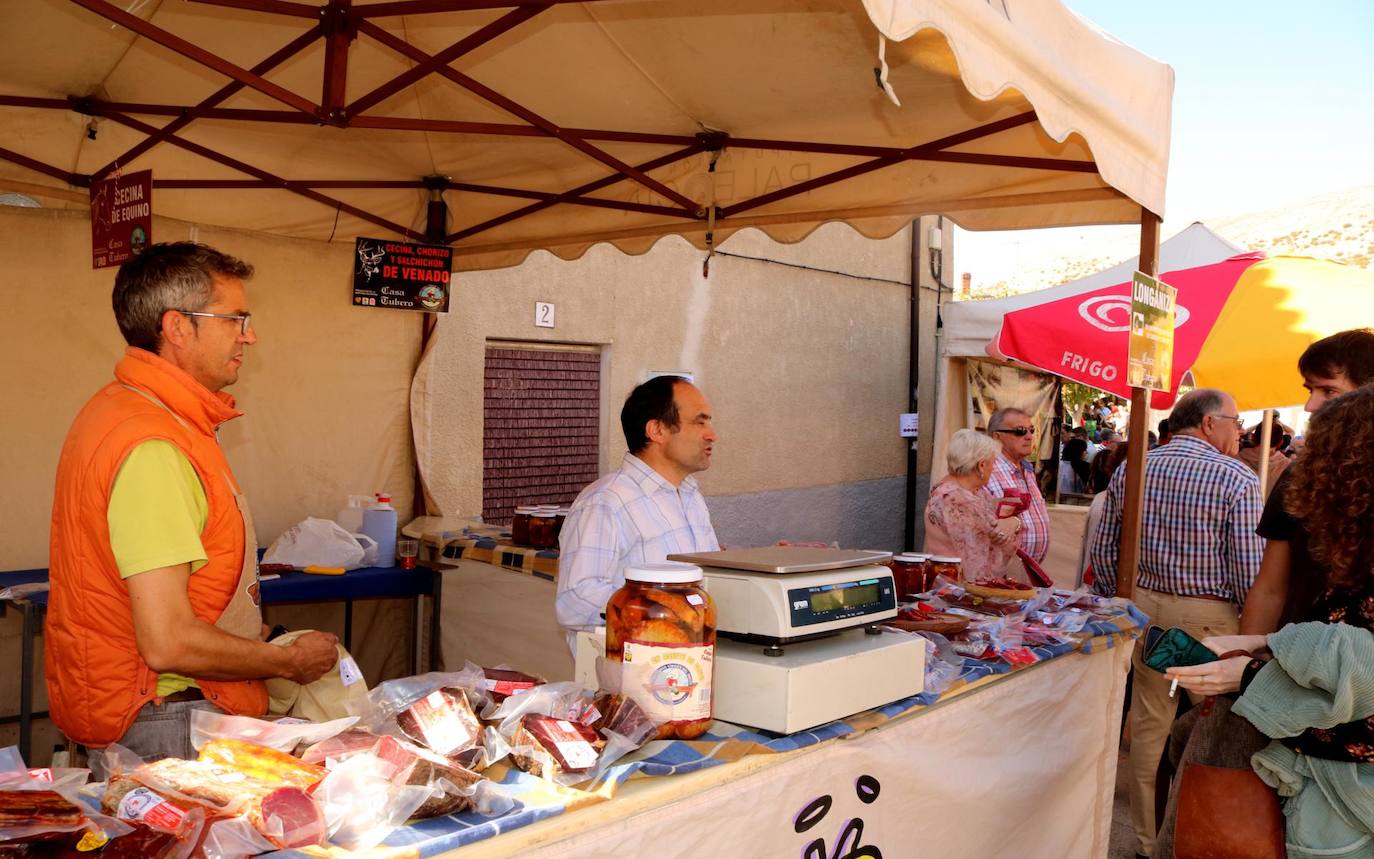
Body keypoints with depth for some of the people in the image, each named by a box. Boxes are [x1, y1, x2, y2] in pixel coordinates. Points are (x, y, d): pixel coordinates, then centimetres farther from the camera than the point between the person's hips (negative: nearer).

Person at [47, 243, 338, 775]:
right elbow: (168, 642, -26)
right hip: (161, 724, -10)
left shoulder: (123, 408, 11)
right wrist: (290, 662, -10)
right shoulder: (152, 448, -23)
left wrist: (263, 648, 13)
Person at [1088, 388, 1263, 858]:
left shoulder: (1130, 470, 4)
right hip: (1211, 615, -4)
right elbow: (1249, 569, -12)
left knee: (1149, 723, 12)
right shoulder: (1236, 478, -11)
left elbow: (1104, 550, 7)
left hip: (1146, 607, 5)